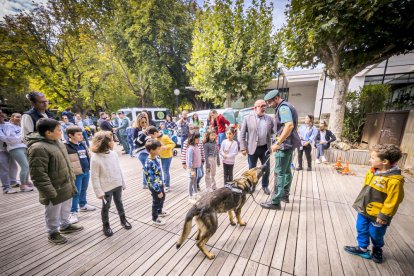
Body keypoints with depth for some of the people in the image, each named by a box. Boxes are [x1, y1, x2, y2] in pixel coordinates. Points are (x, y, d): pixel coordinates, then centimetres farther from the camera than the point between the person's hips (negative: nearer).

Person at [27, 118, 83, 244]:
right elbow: (38, 175, -24)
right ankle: (53, 233, 35)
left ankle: (65, 226, 45)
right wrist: (50, 192, -22)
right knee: (53, 213, 14)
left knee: (66, 208, 25)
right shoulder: (38, 148, -25)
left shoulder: (57, 142, 4)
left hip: (66, 185, 8)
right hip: (55, 189, -8)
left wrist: (72, 177, 17)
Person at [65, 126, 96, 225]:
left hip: (86, 171, 7)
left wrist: (90, 167, 19)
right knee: (76, 193, 3)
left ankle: (83, 205, 40)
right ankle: (73, 212, 17)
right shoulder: (66, 147, -15)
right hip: (76, 173, -7)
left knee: (84, 190, 21)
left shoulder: (83, 144, 7)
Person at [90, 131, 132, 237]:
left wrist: (123, 183, 9)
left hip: (117, 185, 5)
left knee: (119, 203, 21)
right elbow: (94, 177, -15)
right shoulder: (95, 158, -20)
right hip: (106, 188, -5)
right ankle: (106, 225, 36)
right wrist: (99, 192, -14)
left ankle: (123, 220, 40)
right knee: (106, 207, 14)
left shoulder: (113, 154, -5)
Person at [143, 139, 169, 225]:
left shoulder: (156, 158, -5)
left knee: (162, 198, 27)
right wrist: (158, 191, -21)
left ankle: (159, 211, 53)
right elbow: (152, 179, -27)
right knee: (156, 202, 12)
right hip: (155, 186, -8)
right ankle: (155, 219, 36)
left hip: (160, 184, 8)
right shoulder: (149, 163, -32)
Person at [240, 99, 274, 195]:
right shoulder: (248, 118, -5)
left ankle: (265, 186, 34)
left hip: (265, 148, 3)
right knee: (252, 169, 11)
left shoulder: (269, 118, 4)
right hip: (252, 148, -2)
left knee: (267, 169, 12)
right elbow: (242, 134, -5)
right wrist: (243, 148, -10)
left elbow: (274, 131, 8)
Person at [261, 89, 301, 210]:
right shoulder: (285, 106, 15)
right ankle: (285, 195, 32)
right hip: (289, 143, 11)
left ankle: (276, 202, 4)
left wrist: (278, 143, -28)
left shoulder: (283, 107, -16)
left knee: (279, 173, -5)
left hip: (285, 144, -11)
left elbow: (289, 125, -30)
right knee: (286, 170, 18)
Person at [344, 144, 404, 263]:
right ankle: (362, 248, 38)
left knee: (376, 234, 18)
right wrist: (360, 203, 14)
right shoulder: (372, 172, -4)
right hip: (363, 210, 6)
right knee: (361, 230, 19)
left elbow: (392, 201, -20)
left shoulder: (394, 180, -26)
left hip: (377, 214, -6)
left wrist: (384, 216, -15)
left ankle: (377, 250, 46)